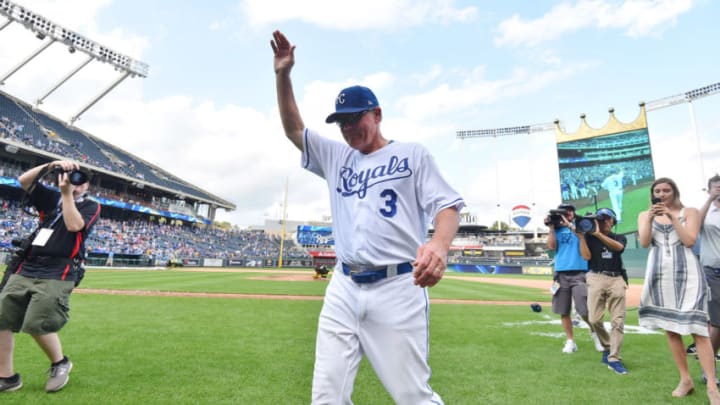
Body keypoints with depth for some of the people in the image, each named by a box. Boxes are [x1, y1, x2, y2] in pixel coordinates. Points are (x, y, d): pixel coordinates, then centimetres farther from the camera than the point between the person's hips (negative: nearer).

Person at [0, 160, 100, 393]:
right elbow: (23, 180, 10)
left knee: (37, 324, -17)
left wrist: (67, 193, -13)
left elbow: (73, 225, -15)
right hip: (26, 269, 6)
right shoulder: (52, 198, 18)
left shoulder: (91, 206, 2)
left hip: (57, 274, -6)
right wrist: (50, 166, -3)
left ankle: (60, 363, 9)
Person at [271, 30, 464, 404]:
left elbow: (446, 206, -3)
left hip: (396, 288, -4)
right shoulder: (336, 157, 18)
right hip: (343, 289, 5)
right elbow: (293, 129, 17)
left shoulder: (412, 155, 5)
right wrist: (283, 74, 6)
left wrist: (439, 243, -25)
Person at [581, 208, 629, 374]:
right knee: (594, 319, -8)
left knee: (618, 321, -5)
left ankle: (614, 358, 3)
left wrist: (598, 234, -21)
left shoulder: (620, 237, 15)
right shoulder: (590, 236, 12)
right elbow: (587, 256, -3)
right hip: (596, 278, -1)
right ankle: (607, 347, 18)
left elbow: (618, 247, -11)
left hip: (617, 279, 1)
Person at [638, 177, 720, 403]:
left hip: (686, 273, -2)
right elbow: (644, 243, -2)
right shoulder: (644, 215, 12)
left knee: (697, 328, -9)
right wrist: (650, 218, -10)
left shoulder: (689, 212, 7)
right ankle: (685, 379, 15)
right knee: (670, 329, 5)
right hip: (659, 275, 2)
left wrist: (672, 217, -9)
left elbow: (690, 240, -6)